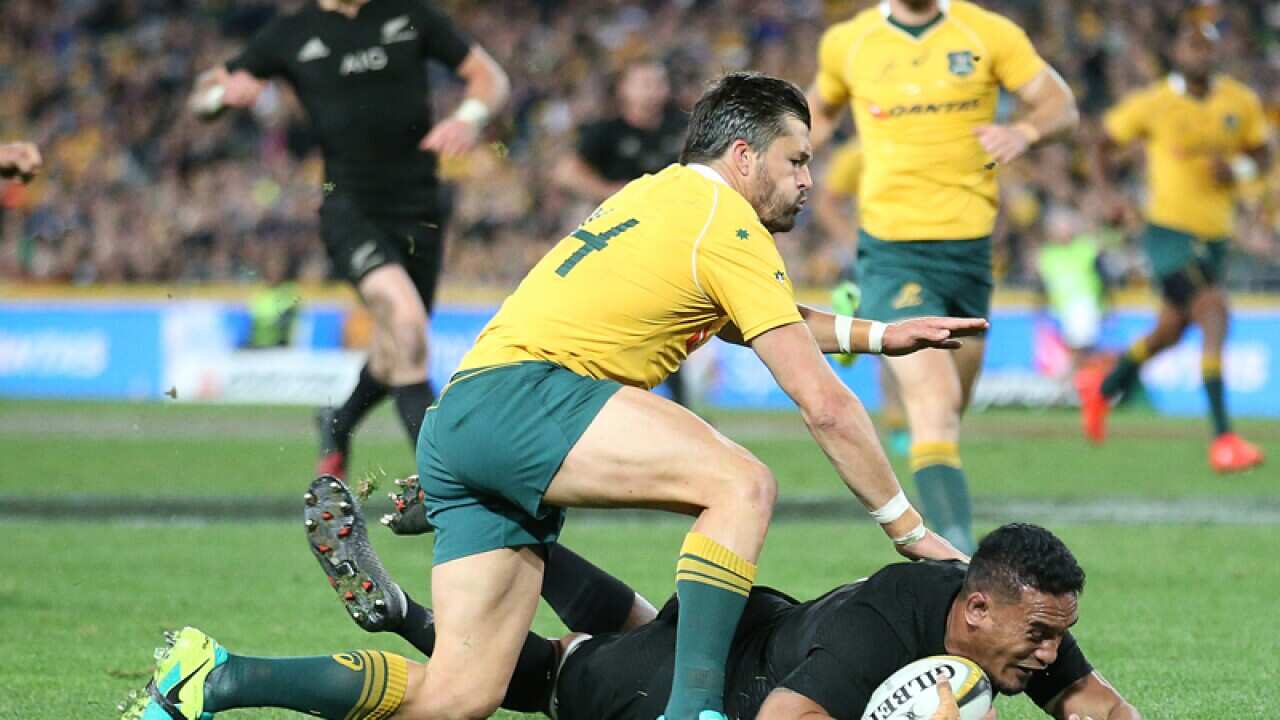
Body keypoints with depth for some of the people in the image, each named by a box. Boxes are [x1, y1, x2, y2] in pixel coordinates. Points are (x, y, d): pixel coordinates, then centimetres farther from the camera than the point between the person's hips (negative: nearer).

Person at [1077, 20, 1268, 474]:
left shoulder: (1241, 103, 3)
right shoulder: (1151, 105, -8)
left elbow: (1262, 155, 12)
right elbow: (1105, 144, 5)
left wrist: (1238, 169, -10)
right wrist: (1107, 194, -10)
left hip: (1214, 233, 6)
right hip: (1169, 228, -6)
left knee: (1170, 332, 19)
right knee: (1214, 313, -23)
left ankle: (1103, 389, 48)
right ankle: (1222, 438, -23)